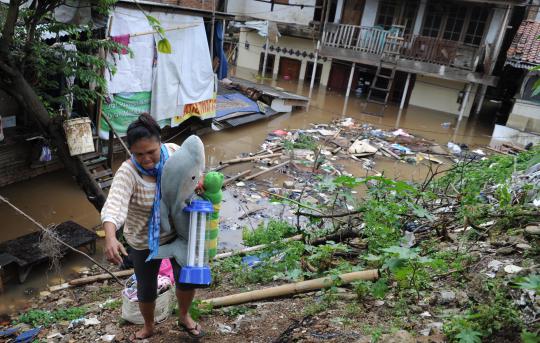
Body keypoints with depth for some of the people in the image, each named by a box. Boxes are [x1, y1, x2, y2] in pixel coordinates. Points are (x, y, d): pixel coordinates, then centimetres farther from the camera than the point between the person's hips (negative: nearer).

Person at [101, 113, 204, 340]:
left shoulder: (173, 151, -18)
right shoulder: (127, 172, -30)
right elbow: (114, 205, -45)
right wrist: (110, 237, -63)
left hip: (177, 230, 3)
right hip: (143, 240, -3)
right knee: (146, 288, 16)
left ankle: (184, 317, 47)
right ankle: (148, 327, 49)